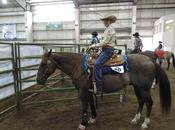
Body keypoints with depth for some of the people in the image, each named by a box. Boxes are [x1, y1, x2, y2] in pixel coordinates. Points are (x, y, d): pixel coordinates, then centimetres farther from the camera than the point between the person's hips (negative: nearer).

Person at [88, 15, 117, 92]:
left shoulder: (110, 29, -11)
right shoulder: (108, 29, 19)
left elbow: (105, 42, -18)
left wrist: (95, 46, -13)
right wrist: (96, 46, 18)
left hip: (108, 50, -11)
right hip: (105, 49, 11)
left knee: (97, 64, -25)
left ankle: (99, 88, -24)